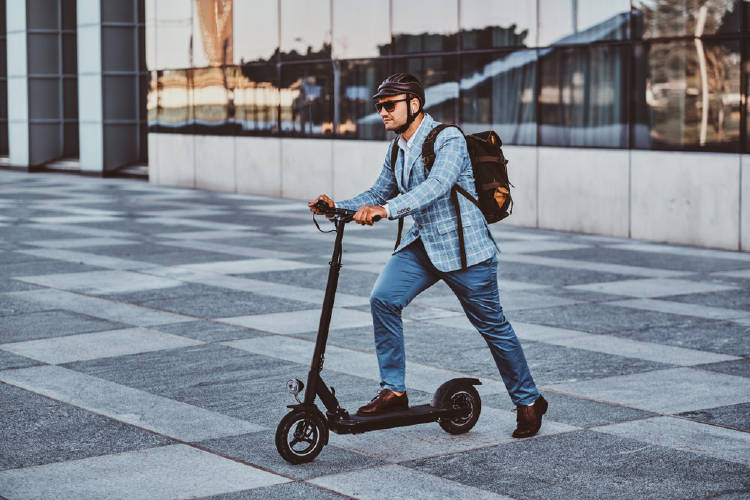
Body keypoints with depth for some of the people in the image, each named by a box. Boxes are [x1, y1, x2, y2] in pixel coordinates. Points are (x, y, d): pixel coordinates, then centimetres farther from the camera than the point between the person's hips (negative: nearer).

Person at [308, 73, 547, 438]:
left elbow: (437, 185, -34)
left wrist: (386, 209, -46)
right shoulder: (397, 151, 9)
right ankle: (393, 391, -7)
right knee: (383, 299, -15)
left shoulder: (448, 140, -17)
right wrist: (339, 207, -2)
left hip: (462, 247, -7)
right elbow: (377, 193, 17)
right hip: (421, 244, 7)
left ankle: (528, 401, 22)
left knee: (492, 326, 3)